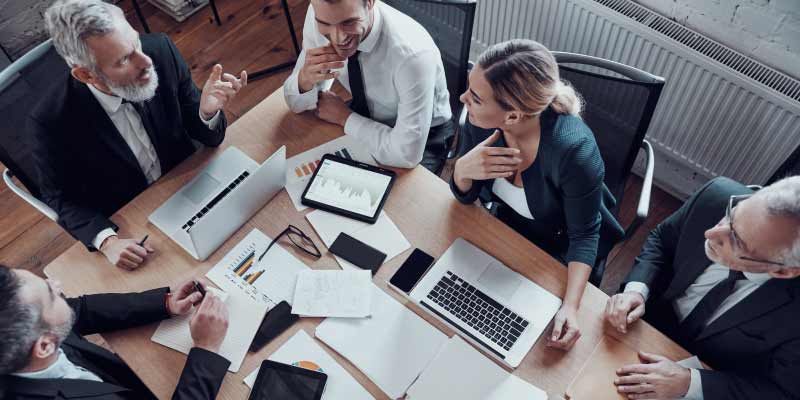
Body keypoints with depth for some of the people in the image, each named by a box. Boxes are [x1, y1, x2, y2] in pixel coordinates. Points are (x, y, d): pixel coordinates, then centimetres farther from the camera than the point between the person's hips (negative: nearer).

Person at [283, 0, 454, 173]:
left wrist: (344, 117, -21)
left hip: (423, 141, -4)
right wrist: (304, 78, -29)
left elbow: (407, 155, -33)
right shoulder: (321, 16, -19)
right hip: (365, 118, 5)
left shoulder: (412, 53, -35)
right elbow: (296, 104, -7)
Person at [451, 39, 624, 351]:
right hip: (511, 225, 4)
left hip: (563, 246, -4)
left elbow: (584, 235, -23)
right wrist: (463, 169, -35)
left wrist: (571, 307, -38)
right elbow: (466, 197, -10)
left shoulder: (573, 150, -40)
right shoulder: (480, 120, -26)